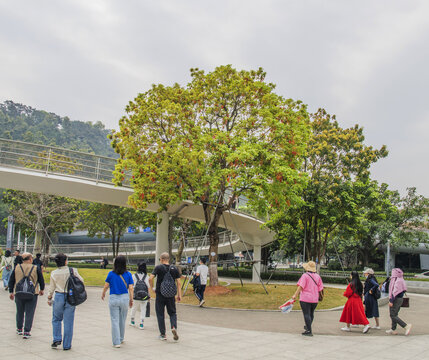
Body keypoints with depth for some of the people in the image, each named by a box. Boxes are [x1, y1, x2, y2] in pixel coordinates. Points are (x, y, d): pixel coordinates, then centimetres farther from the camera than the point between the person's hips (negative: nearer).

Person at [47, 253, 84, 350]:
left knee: (56, 319, 21)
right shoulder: (72, 271, -9)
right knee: (68, 322, 6)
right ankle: (66, 345, 12)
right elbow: (81, 281, 1)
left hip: (58, 296, 1)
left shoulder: (54, 273, -5)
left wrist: (49, 298, 17)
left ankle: (56, 339, 13)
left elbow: (51, 288, 3)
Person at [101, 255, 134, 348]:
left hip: (113, 298, -2)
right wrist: (131, 300, 8)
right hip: (125, 298, 2)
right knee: (122, 320, 18)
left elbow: (106, 286, 0)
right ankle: (121, 339, 34)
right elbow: (130, 288, -4)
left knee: (115, 321, 5)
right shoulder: (128, 274, -4)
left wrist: (103, 294, 20)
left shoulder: (111, 274, -6)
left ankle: (116, 342, 3)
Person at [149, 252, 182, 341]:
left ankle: (163, 334, 12)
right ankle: (174, 327, -11)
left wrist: (152, 288, 0)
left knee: (160, 314, 9)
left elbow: (150, 278, -16)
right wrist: (179, 295, 3)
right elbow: (178, 283, 1)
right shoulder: (174, 269, 3)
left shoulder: (158, 268, -6)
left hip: (160, 294, -2)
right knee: (172, 313, 14)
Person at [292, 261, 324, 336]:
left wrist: (295, 295, -16)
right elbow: (320, 288, 9)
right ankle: (308, 327, 40)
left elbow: (301, 286, -18)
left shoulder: (305, 275, -12)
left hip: (305, 299, -6)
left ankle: (309, 331, -4)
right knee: (311, 314, 21)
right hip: (315, 299, 6)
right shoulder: (317, 276, 5)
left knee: (307, 314, -2)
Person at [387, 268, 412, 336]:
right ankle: (393, 329, 20)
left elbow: (395, 291, -23)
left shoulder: (397, 281, -19)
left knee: (393, 316, -6)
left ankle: (406, 326, -13)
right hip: (400, 299, 10)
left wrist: (391, 301, -22)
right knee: (394, 315, 15)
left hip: (395, 299, -10)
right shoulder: (401, 280, 10)